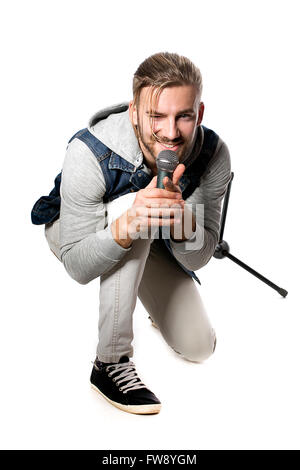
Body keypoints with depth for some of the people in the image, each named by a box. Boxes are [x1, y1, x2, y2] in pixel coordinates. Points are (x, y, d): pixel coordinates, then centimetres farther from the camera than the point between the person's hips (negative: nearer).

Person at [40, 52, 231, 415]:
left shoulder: (213, 153, -28)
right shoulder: (89, 153, -38)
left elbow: (198, 258, -23)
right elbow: (77, 267, -34)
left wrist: (182, 218, -46)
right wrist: (127, 225, -54)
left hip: (149, 245, 3)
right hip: (76, 231, -3)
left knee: (198, 347, -2)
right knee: (131, 209, -39)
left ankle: (160, 303, 34)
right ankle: (111, 363, -25)